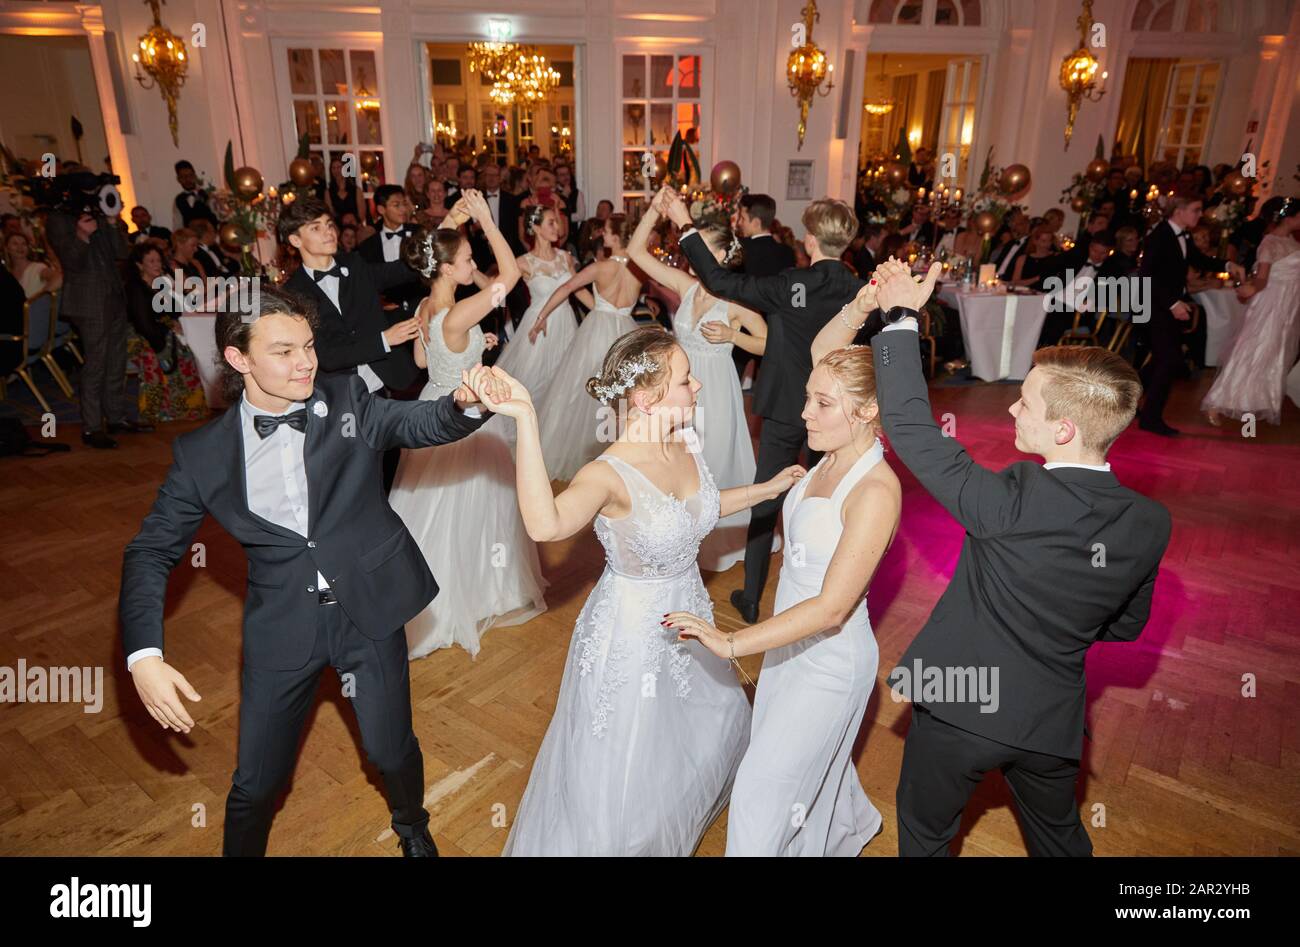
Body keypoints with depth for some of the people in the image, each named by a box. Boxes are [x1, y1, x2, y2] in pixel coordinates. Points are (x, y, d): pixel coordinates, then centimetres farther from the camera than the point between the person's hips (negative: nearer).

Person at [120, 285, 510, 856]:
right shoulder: (203, 453, -5)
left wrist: (465, 402, -38)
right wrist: (143, 656, -14)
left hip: (370, 611, 0)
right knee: (256, 781, 10)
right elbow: (151, 551, -1)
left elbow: (421, 424, -14)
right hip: (283, 627, 0)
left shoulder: (347, 401, -5)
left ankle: (412, 825, 47)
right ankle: (242, 850, 44)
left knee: (391, 749, 13)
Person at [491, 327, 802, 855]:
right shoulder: (610, 474, -31)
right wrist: (526, 420, -55)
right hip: (633, 631, -8)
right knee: (624, 771, 11)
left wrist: (768, 489, 15)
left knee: (720, 717, 31)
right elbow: (545, 525, -52)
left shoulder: (681, 445, -9)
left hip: (687, 617, 8)